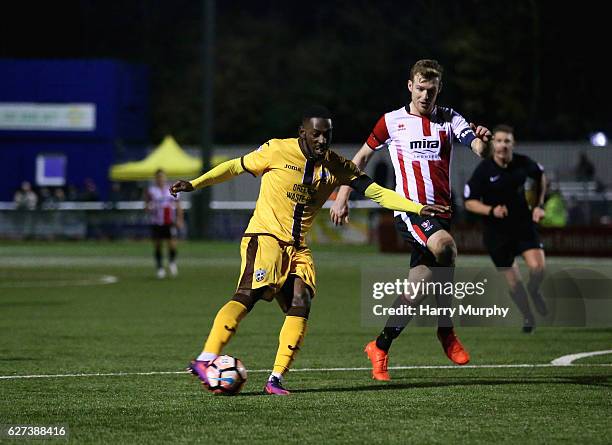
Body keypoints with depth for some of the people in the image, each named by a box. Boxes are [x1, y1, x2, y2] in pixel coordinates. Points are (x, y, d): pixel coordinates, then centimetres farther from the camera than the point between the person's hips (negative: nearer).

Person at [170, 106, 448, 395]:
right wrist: (194, 184, 0)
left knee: (300, 305, -12)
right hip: (265, 237, -5)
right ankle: (204, 361, -28)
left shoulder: (336, 166, 4)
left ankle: (276, 379, -9)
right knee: (249, 294, -23)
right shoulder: (277, 151, -7)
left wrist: (418, 208, -7)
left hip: (298, 249, 5)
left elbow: (376, 192, 3)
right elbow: (236, 167, 5)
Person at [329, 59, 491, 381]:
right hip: (409, 208, -3)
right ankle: (446, 330, -21)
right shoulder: (393, 122, 6)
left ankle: (380, 348, 18)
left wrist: (483, 140, -31)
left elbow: (479, 149, -7)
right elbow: (362, 157, 17)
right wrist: (342, 197, 12)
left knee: (415, 291, 1)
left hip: (441, 210, 4)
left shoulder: (449, 119, 9)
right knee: (444, 246, -33)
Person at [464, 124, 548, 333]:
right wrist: (491, 210, -26)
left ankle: (534, 291, 17)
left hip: (524, 223, 1)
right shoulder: (483, 170, -15)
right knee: (513, 281, 2)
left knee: (537, 266, -19)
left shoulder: (523, 163, -7)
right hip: (497, 231, -1)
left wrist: (539, 205, 8)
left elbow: (540, 176, 16)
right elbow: (469, 202, -9)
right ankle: (528, 317, 28)